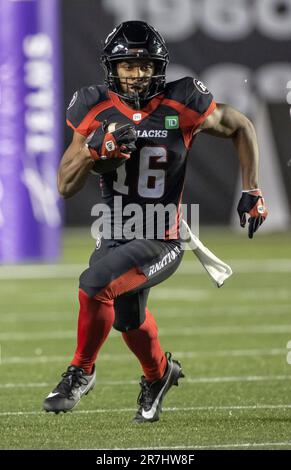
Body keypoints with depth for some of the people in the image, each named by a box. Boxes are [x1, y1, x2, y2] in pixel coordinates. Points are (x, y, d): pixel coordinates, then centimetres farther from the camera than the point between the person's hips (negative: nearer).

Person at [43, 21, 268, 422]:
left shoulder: (181, 107, -12)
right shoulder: (96, 111, -5)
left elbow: (241, 128, 4)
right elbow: (66, 187, -5)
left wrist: (252, 193, -1)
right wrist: (95, 149, -22)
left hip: (161, 242, -5)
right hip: (114, 236, 5)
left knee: (94, 285, -27)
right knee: (129, 320, 22)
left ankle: (81, 371, -5)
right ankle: (159, 372, 55)